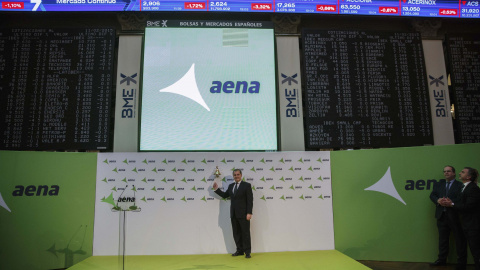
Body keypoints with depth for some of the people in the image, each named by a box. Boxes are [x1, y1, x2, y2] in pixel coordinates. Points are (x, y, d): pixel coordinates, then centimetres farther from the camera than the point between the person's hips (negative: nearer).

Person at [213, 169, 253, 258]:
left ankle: (247, 252, 9)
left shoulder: (246, 185, -3)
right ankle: (240, 250, 22)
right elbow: (224, 195, 23)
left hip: (243, 214, -5)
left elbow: (250, 200, -8)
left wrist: (249, 213, -15)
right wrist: (217, 189, 11)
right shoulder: (231, 186, 14)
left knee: (245, 233, 1)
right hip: (234, 214, 6)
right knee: (236, 233, 10)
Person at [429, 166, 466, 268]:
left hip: (455, 216, -5)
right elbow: (432, 195, 8)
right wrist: (438, 200, -11)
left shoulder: (460, 185, -3)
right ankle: (442, 259, 22)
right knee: (442, 239, 12)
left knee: (459, 239, 5)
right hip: (442, 216, 5)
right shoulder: (439, 184, 14)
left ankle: (461, 261, 16)